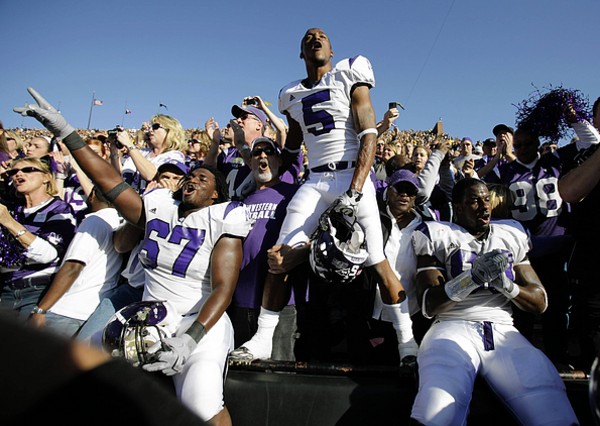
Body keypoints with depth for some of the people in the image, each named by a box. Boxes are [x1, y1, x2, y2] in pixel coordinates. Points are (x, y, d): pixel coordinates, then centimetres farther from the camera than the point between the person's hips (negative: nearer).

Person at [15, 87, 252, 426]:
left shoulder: (221, 223, -5)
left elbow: (223, 290, -13)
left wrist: (190, 339, -26)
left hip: (202, 322, -5)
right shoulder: (158, 210, 10)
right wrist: (64, 131, 1)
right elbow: (111, 181, 6)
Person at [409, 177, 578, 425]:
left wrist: (507, 285, -3)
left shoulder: (511, 237, 21)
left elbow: (540, 303, 19)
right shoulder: (439, 237, 8)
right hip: (453, 328, -3)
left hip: (503, 331, 4)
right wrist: (473, 277, -14)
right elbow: (428, 306, 0)